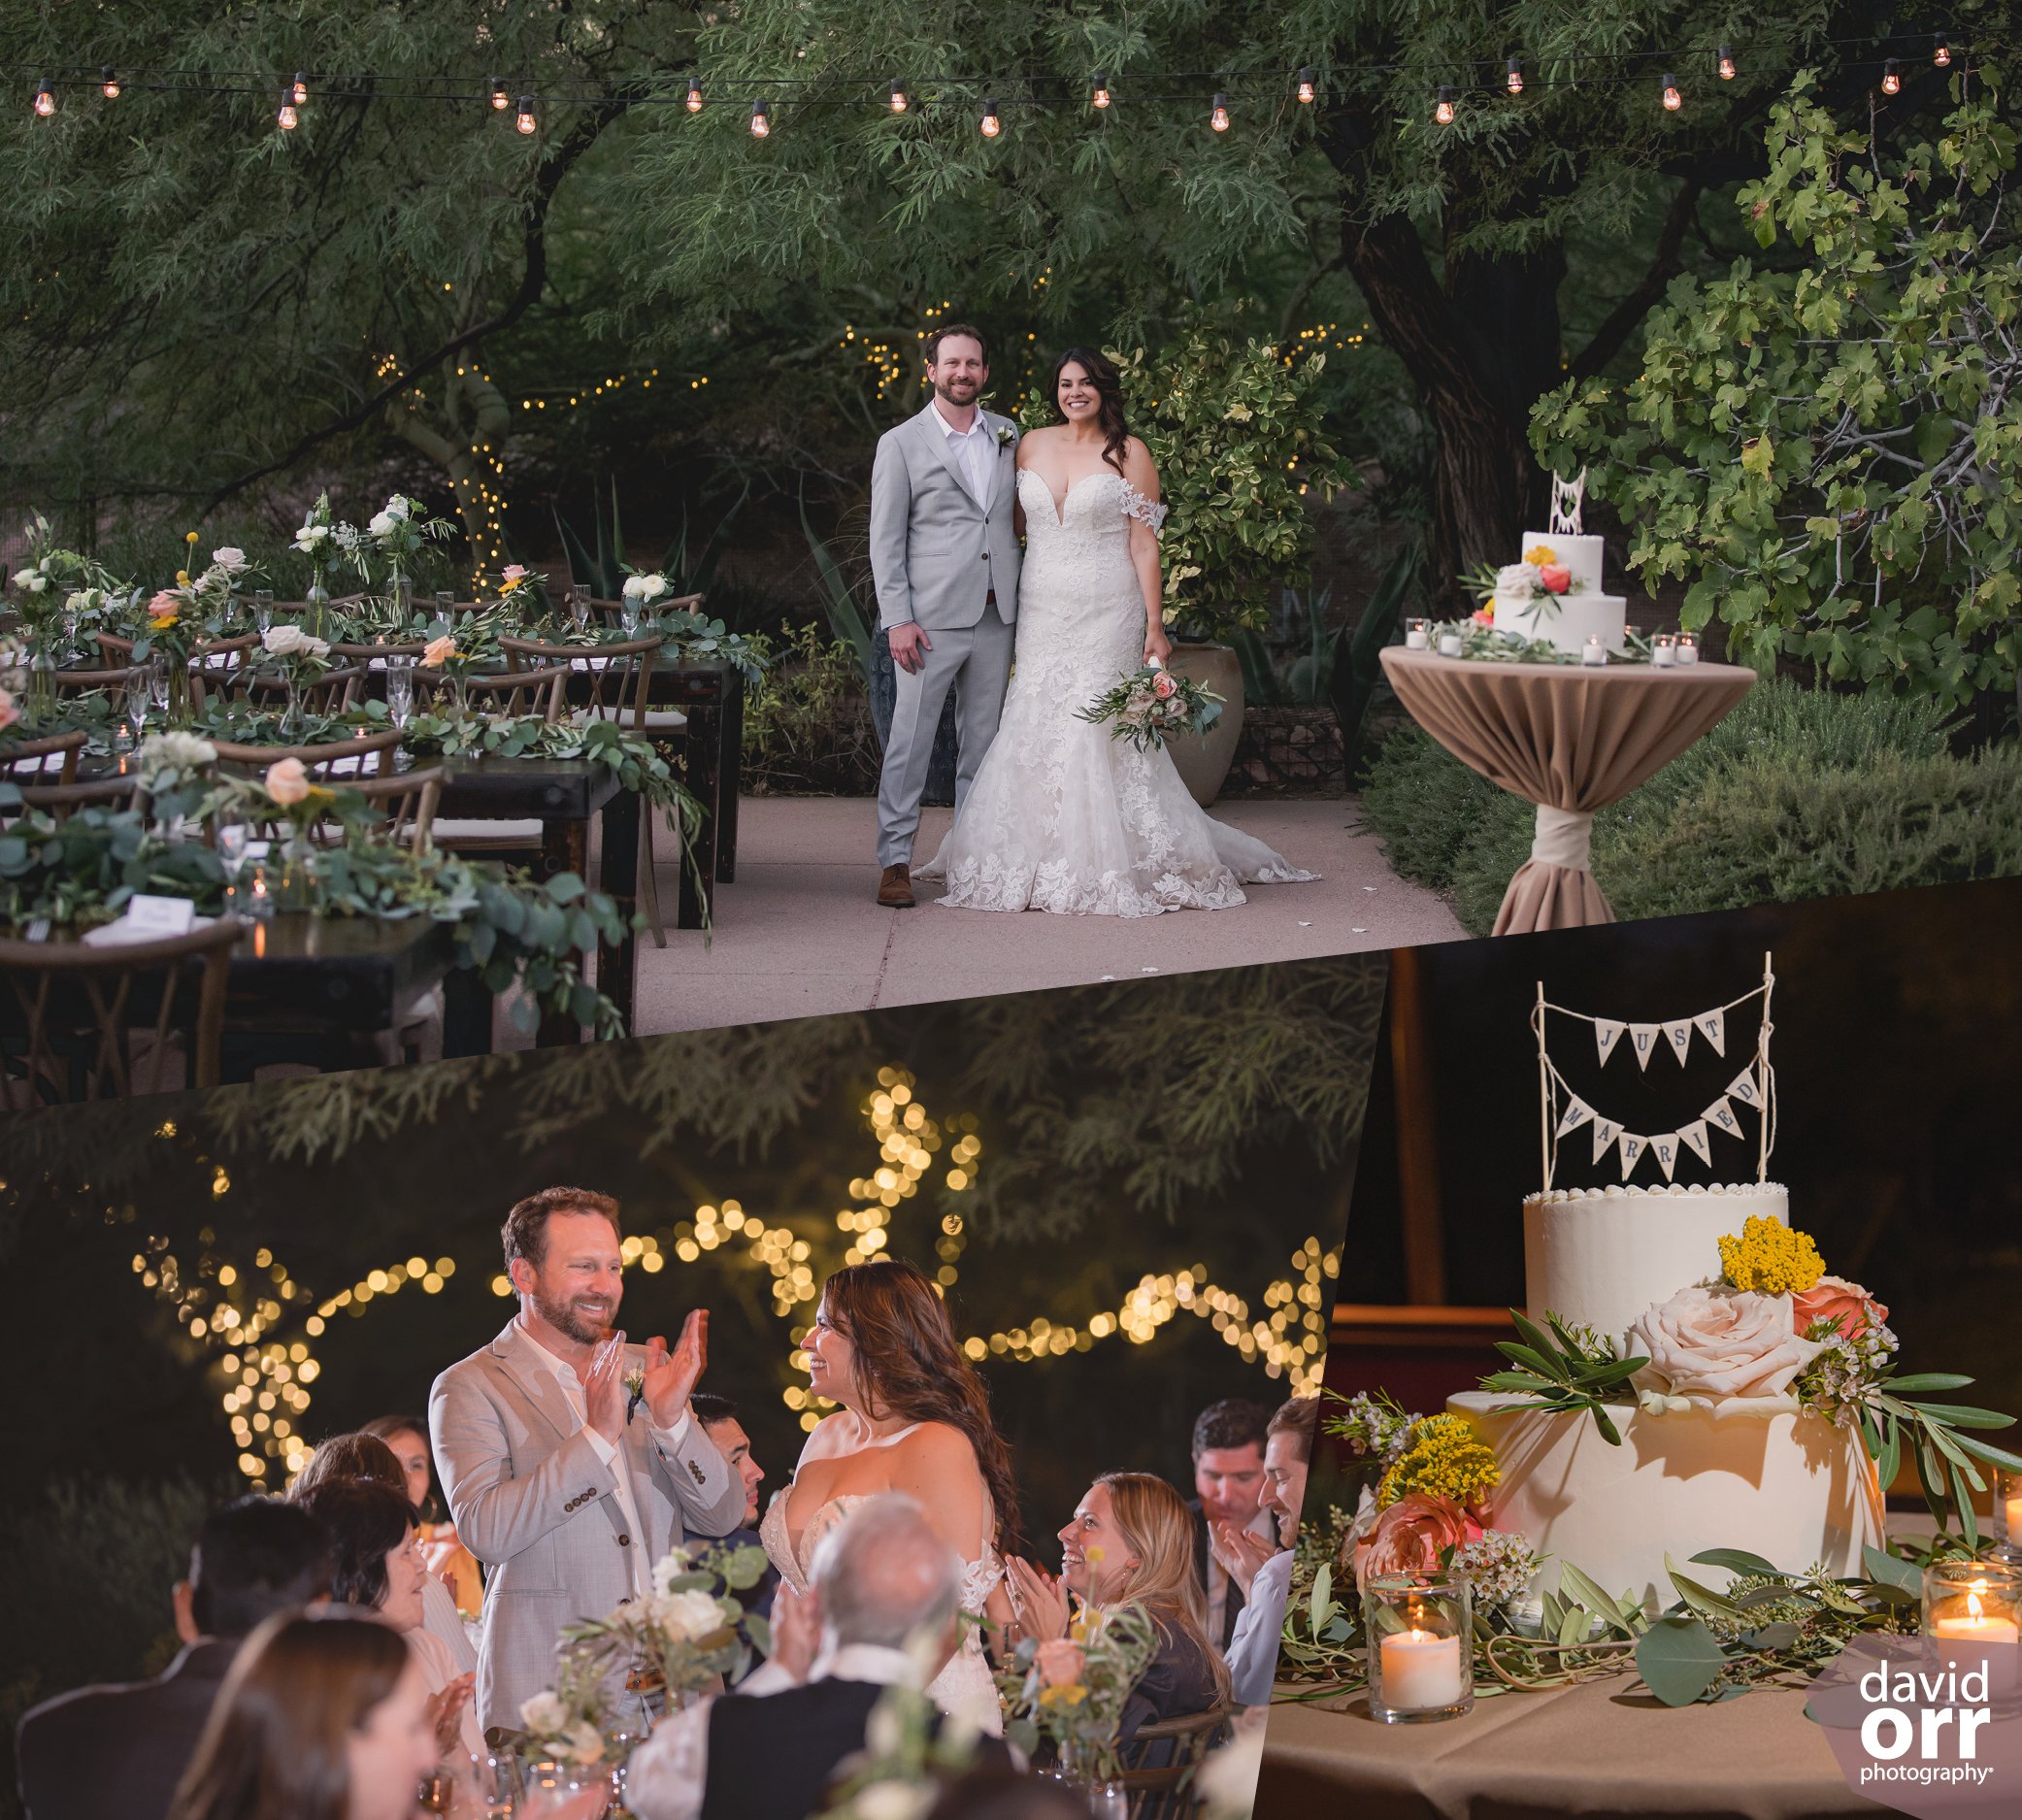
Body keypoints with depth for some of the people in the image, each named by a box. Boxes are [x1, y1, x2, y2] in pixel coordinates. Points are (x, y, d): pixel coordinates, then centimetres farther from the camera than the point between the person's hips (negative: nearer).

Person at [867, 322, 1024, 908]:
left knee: (982, 739, 8)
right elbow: (885, 540, -2)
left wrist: (1022, 604, 11)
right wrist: (898, 619, -11)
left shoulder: (1008, 436, 13)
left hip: (996, 616, 4)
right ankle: (895, 861, -2)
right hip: (932, 617, -4)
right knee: (910, 740, -5)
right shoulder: (901, 443, 0)